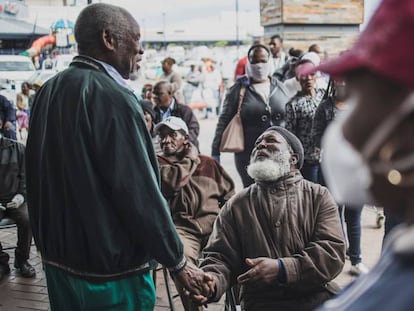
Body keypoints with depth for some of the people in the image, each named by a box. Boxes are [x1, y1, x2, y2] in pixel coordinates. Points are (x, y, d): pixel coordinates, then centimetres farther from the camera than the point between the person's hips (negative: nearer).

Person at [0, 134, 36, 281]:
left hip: (14, 199, 1)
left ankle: (21, 260, -3)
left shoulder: (17, 148, 5)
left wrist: (21, 195, -10)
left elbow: (24, 175, 7)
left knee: (27, 219, -26)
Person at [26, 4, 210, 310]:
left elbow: (38, 178, 12)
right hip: (110, 268, -8)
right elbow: (139, 192, -22)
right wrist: (176, 261, -11)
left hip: (57, 259, 8)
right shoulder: (112, 97, -20)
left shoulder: (48, 92, 5)